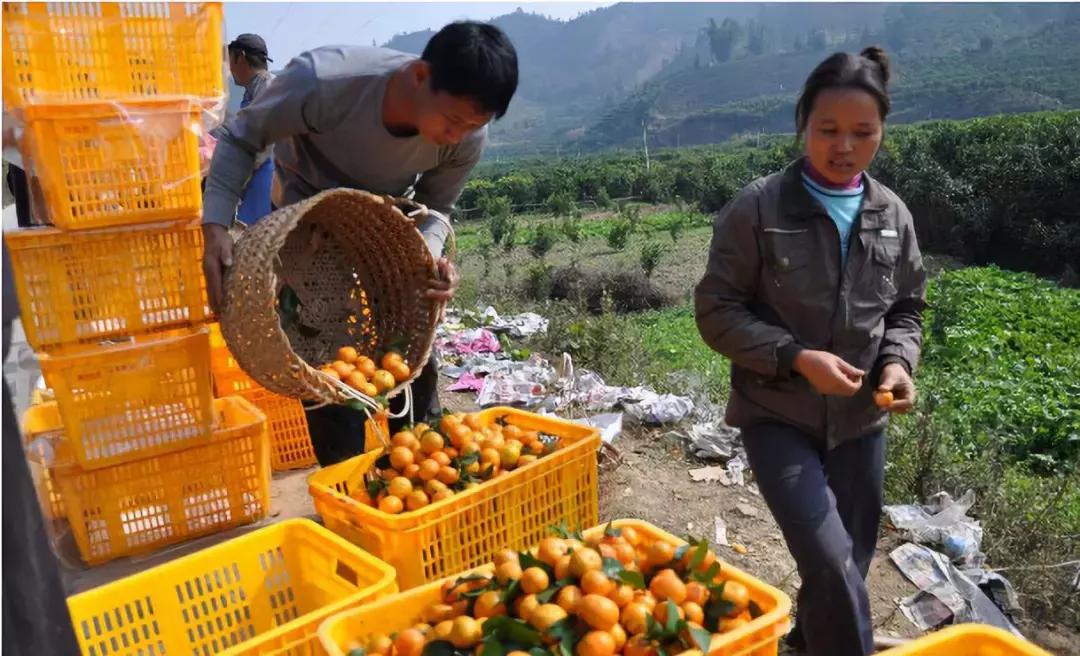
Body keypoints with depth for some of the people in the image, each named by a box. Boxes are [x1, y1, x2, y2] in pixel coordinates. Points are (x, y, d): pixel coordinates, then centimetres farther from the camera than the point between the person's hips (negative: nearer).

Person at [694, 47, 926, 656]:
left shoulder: (893, 215, 2)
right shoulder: (757, 209, -12)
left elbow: (907, 309, 12)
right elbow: (716, 310, -10)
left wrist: (897, 362, -8)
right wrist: (797, 358, -20)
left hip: (861, 418, 5)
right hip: (777, 415, -4)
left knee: (849, 564, 16)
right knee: (832, 563, -14)